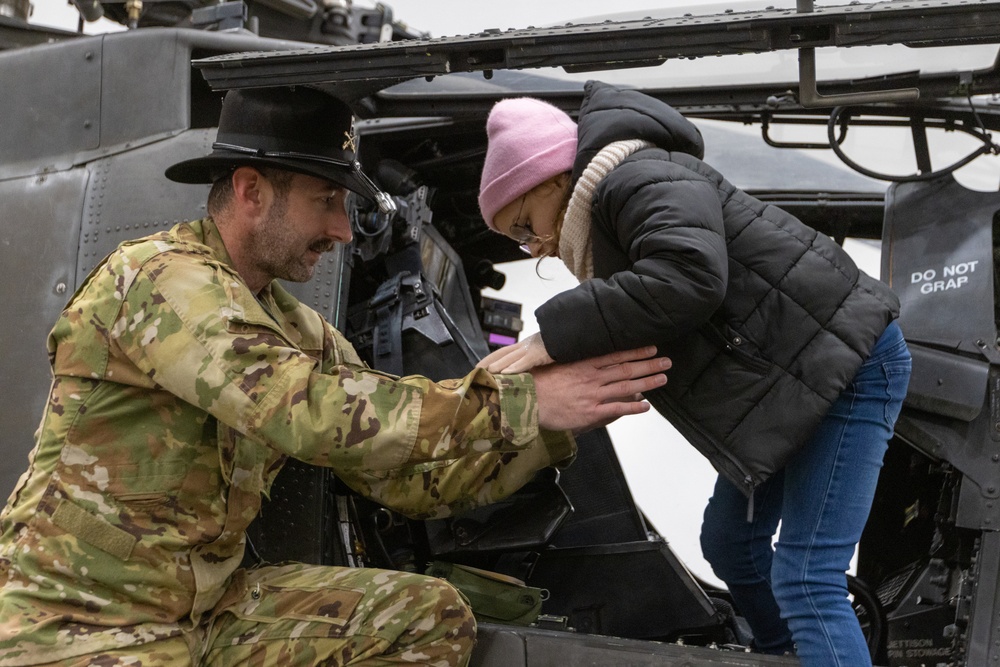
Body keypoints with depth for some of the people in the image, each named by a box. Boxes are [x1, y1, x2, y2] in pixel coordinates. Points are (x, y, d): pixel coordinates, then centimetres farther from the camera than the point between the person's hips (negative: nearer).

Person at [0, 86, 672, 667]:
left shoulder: (301, 333, 7)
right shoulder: (161, 277, -17)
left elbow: (412, 480, 5)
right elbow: (313, 414, -29)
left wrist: (563, 421, -7)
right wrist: (520, 402, -25)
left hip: (209, 606, 8)